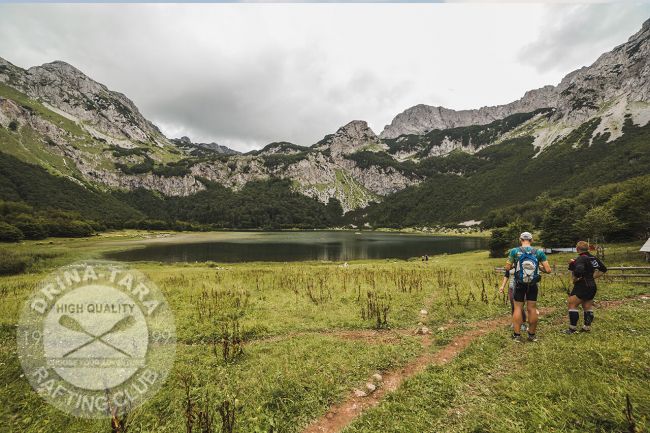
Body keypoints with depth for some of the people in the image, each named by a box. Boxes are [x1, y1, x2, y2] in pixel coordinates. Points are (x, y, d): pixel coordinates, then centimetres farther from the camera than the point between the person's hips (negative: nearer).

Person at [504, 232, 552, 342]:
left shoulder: (514, 251, -8)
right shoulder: (539, 252, -4)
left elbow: (508, 268, -5)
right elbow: (548, 270, -6)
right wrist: (539, 267, 13)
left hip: (519, 284, -1)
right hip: (533, 285, 1)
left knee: (518, 308, 6)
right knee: (532, 309, 10)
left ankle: (517, 335, 8)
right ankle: (532, 335, 21)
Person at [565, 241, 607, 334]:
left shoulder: (580, 259, -18)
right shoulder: (593, 258, 9)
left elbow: (578, 271, -33)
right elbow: (603, 269, 18)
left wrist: (575, 279, -16)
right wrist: (593, 276, 16)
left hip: (582, 285, -9)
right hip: (592, 285, 9)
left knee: (572, 305, -2)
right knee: (588, 307, 16)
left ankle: (573, 328, -1)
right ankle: (587, 327, 22)